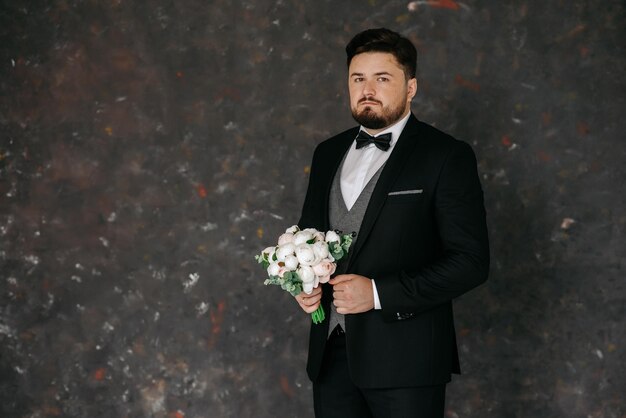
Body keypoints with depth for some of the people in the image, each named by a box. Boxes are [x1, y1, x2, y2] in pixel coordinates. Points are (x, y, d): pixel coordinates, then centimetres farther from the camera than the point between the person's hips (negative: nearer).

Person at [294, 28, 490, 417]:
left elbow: (470, 261, -11)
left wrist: (379, 293, -18)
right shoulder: (328, 154, 12)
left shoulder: (446, 157, -6)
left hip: (405, 357, -5)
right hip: (333, 352, 5)